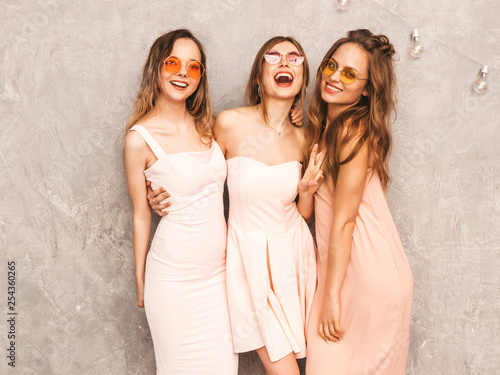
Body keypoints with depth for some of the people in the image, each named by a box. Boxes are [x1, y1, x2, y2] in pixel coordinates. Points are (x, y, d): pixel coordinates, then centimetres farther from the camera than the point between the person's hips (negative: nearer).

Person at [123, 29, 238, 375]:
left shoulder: (207, 126, 3)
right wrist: (141, 280, 5)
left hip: (219, 268, 5)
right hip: (174, 276, -4)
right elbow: (141, 216, -3)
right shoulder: (141, 138, -12)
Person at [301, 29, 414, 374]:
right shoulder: (323, 126, 8)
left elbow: (344, 220, -18)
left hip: (369, 271, -7)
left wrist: (331, 297, -14)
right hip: (342, 264, 8)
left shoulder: (355, 131, -17)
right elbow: (311, 207, 8)